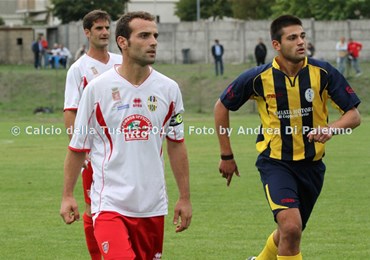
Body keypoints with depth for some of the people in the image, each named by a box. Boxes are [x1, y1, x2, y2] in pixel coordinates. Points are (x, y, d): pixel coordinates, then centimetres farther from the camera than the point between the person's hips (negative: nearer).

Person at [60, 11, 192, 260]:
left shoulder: (169, 89, 4)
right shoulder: (97, 88, -5)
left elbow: (176, 145, 13)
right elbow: (78, 146, 4)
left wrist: (185, 197, 12)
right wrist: (67, 195, 3)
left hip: (153, 206, 4)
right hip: (109, 203, -4)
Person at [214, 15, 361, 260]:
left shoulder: (323, 72, -11)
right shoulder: (259, 78, -12)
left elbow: (354, 115, -6)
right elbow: (222, 107, 3)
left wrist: (331, 128, -28)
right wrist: (227, 156, 4)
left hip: (311, 164, 3)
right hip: (275, 163, -3)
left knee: (289, 233, 19)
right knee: (291, 226, -25)